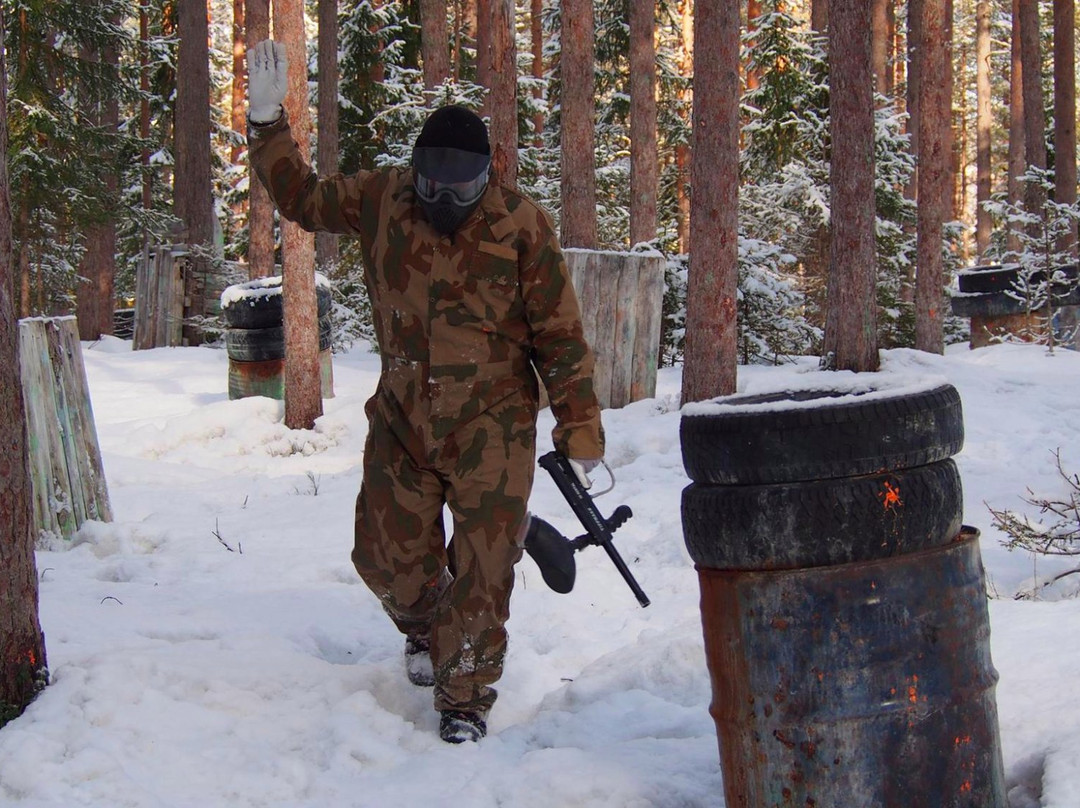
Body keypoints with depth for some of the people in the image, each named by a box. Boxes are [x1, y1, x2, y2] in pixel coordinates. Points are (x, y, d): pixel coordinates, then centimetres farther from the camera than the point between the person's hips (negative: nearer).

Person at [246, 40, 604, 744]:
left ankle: (466, 697, 12)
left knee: (482, 568, -4)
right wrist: (268, 119, 6)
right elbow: (302, 197, 15)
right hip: (403, 421, 4)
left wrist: (579, 428, -5)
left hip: (491, 427, -3)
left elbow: (560, 334, -6)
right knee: (388, 555, 10)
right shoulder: (381, 201, -2)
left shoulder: (522, 225, -11)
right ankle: (424, 629, 43)